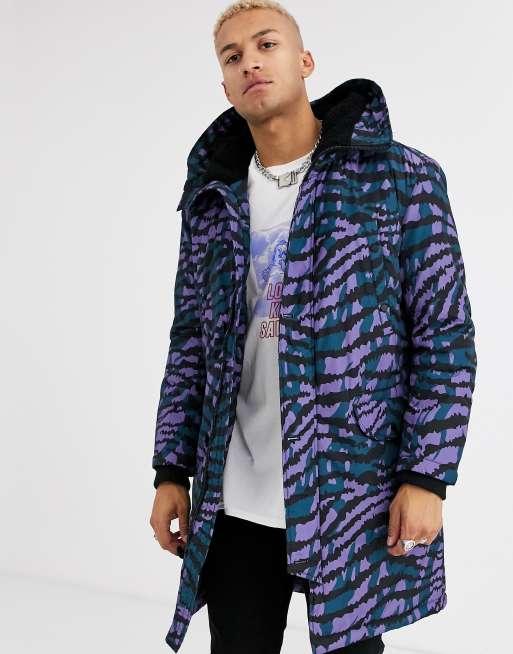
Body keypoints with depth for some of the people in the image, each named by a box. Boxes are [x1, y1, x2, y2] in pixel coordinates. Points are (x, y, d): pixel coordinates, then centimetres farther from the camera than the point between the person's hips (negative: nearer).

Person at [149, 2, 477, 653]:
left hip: (357, 498, -3)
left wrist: (427, 477, -11)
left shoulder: (401, 178, -4)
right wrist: (171, 471, 7)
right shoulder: (212, 199, 8)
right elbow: (189, 345, 12)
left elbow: (446, 338, -5)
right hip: (234, 503, 3)